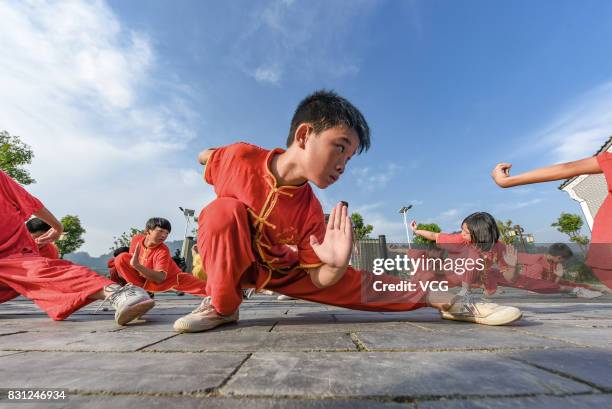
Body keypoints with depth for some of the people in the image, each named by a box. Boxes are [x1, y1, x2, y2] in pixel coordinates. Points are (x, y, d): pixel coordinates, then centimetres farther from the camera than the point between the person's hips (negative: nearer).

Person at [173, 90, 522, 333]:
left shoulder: (311, 212, -24)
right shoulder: (240, 157, -26)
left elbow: (318, 282, -19)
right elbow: (206, 159, 0)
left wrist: (336, 265, -38)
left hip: (282, 270, 1)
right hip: (231, 262, 0)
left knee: (353, 282, -15)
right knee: (226, 210, -35)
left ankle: (436, 298, 0)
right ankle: (221, 305, -17)